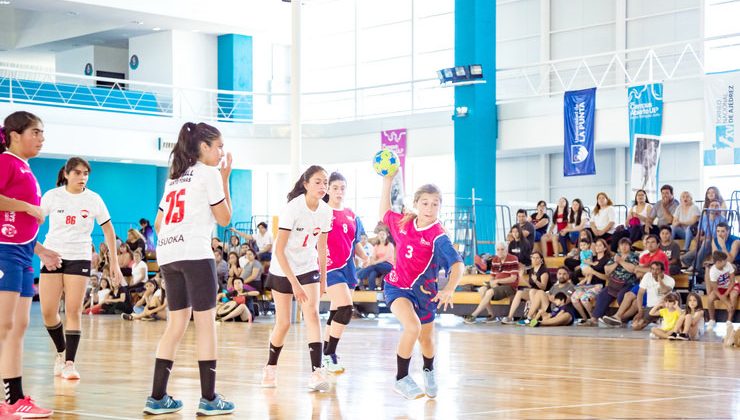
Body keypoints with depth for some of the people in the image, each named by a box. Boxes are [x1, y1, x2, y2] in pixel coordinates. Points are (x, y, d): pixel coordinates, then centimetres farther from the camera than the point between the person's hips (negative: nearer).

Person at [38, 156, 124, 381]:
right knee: (48, 312, -3)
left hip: (79, 258, -1)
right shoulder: (52, 196, 1)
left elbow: (108, 230, 7)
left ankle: (69, 362, -6)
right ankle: (61, 352, 20)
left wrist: (114, 261, 5)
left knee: (73, 311, -8)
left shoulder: (94, 199, 1)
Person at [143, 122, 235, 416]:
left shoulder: (174, 178, 22)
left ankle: (157, 397, 6)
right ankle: (209, 399, -4)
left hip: (167, 255, 8)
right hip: (195, 253, -8)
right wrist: (225, 179, 8)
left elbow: (158, 223, 21)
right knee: (205, 322, -4)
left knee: (176, 323, 10)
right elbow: (224, 218, 2)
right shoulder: (209, 174, 0)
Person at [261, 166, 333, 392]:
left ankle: (317, 372, -21)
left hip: (308, 268, 3)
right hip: (282, 270, -3)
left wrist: (323, 279, 10)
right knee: (283, 323, 2)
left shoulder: (326, 211, -6)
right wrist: (294, 283, -25)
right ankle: (270, 367, 25)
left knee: (312, 314, -16)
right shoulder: (293, 208, -22)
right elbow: (279, 249, -22)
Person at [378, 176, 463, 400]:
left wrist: (449, 290, -48)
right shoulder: (403, 223, -6)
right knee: (412, 326, -27)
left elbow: (458, 264, -31)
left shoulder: (438, 236, -20)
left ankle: (429, 371, 53)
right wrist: (387, 182, 12)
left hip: (423, 291, 0)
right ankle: (401, 379, -10)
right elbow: (384, 213, 17)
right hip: (397, 286, 0)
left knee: (426, 338, 17)